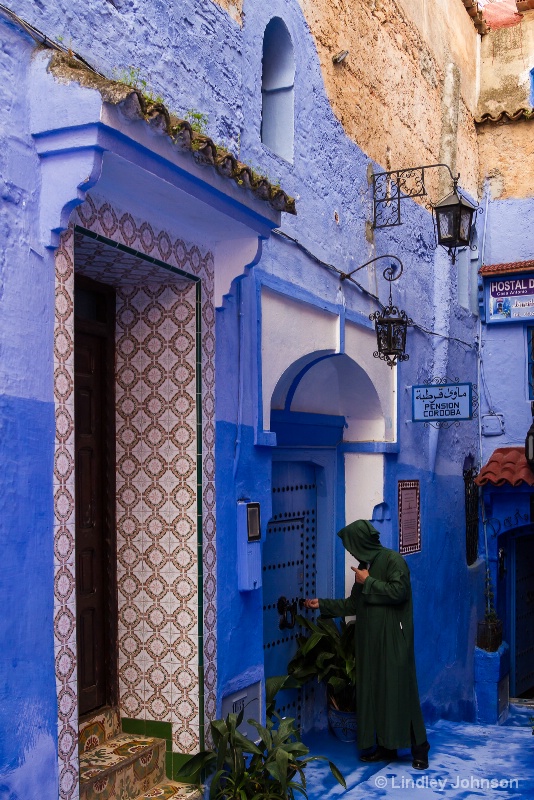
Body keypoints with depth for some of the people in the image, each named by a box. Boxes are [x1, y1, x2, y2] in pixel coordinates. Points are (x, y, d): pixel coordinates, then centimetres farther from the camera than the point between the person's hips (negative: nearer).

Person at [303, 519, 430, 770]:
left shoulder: (393, 560, -9)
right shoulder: (365, 565, 15)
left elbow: (398, 591, -23)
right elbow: (353, 605, 21)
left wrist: (368, 582, -13)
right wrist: (322, 605, 22)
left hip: (393, 638, -8)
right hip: (370, 639, 8)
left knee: (400, 689, -5)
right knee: (373, 690, 7)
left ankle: (419, 749, 4)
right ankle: (385, 746, 16)